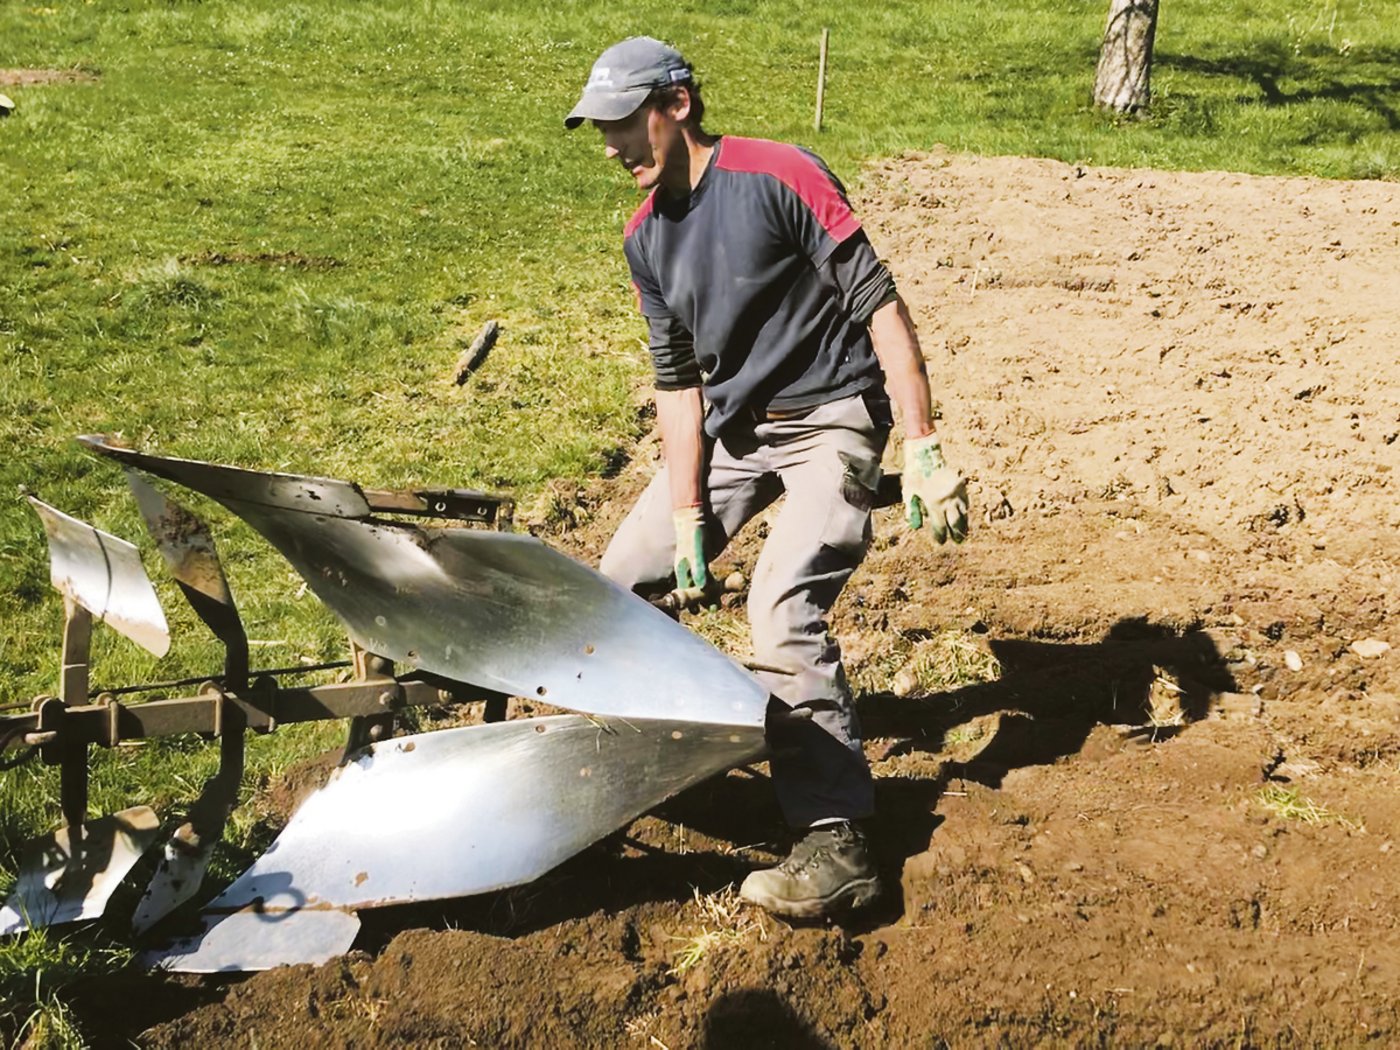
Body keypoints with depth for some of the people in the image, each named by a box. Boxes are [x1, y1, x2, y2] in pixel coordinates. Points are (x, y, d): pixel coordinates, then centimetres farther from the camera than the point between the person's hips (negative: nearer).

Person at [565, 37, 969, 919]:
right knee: (621, 581, 9)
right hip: (730, 428, 8)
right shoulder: (647, 238, 4)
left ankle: (838, 846, -18)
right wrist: (686, 516, -3)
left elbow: (880, 305, -18)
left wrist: (922, 449, -23)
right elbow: (678, 379, 4)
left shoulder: (780, 177, -18)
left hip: (829, 419, -7)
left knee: (782, 612, -25)